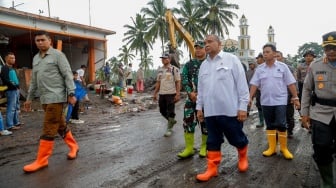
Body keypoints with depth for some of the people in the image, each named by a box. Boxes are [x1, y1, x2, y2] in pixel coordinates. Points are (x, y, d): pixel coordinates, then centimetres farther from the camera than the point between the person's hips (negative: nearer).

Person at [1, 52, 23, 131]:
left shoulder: (12, 68, 18)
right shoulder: (4, 68, -9)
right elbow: (5, 80, -19)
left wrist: (17, 86, 12)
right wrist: (13, 85, -18)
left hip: (16, 89, 10)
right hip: (11, 90, -10)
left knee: (16, 107, 17)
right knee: (11, 108, -8)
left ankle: (16, 122, 28)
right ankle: (10, 125, -5)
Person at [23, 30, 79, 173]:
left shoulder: (57, 55, -4)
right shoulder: (35, 58, 18)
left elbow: (68, 75, -9)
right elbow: (34, 81, 22)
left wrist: (71, 93, -16)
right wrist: (29, 98, 22)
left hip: (56, 97, -7)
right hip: (44, 99, 7)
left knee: (49, 129, -6)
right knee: (60, 125, 14)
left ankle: (41, 160, 0)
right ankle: (73, 146, 30)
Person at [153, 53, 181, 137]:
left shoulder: (174, 69, -6)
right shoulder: (160, 70, 12)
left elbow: (178, 82, -8)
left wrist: (177, 94, -15)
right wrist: (155, 93, 13)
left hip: (171, 94, -6)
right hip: (161, 94, 6)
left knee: (170, 111, -2)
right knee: (162, 111, 13)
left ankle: (169, 129, 10)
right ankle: (172, 121, 37)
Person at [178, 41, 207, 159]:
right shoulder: (189, 64, 12)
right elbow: (184, 79, 4)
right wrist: (190, 93, -11)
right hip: (191, 98, 3)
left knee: (205, 123, 4)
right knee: (188, 122, -1)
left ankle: (204, 148, 18)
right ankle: (189, 148, 7)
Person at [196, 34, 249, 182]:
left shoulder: (231, 59, -3)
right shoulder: (203, 65, 14)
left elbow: (242, 84, -6)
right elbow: (201, 88, 17)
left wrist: (243, 107, -10)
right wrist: (199, 107, 14)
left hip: (230, 110, -4)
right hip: (210, 111, 5)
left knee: (237, 138, 10)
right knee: (213, 141, 11)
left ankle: (243, 158, 38)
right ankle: (212, 168, 21)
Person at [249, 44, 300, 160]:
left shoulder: (282, 66, -3)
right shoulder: (260, 68, 3)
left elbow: (291, 84, -1)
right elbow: (254, 84, 2)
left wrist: (295, 98, -3)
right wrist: (249, 98, -6)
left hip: (280, 101, -3)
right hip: (265, 102, 3)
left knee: (281, 125, -5)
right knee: (270, 125, 10)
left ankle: (284, 148, 12)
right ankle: (272, 148, 19)